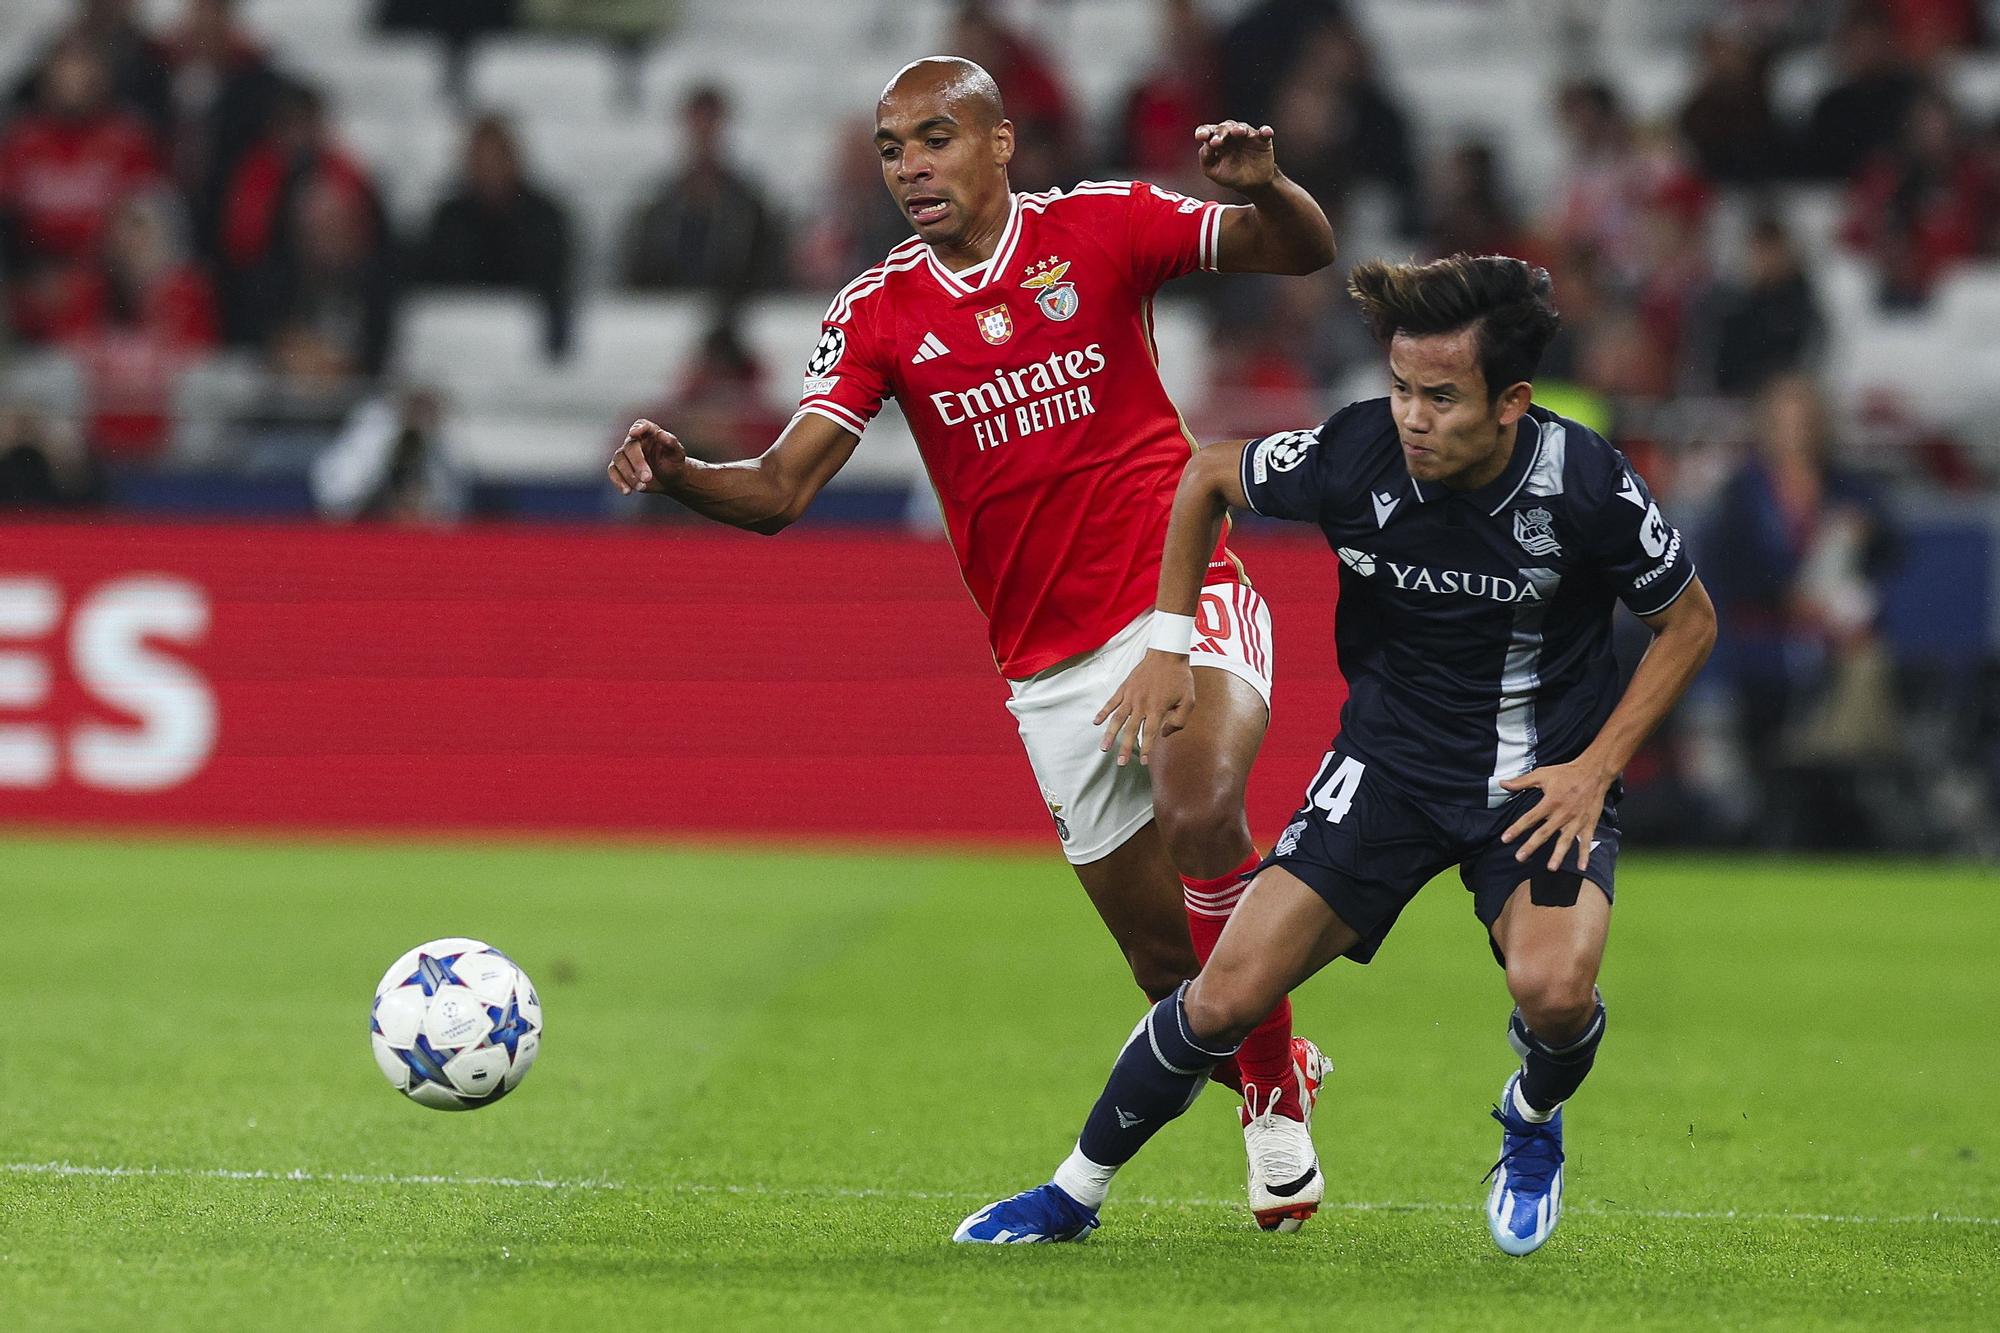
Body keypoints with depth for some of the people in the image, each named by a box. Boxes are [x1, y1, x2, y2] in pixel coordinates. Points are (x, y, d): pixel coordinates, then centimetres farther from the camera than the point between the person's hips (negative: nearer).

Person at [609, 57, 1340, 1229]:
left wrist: (1264, 185, -27)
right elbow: (782, 490, -4)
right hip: (1052, 667, 3)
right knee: (1166, 967, 3)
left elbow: (1304, 253, -4)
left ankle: (1276, 1091, -12)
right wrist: (679, 473, -25)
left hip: (1182, 594, -3)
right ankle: (1277, 1075, 35)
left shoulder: (1100, 228, -3)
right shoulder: (879, 313, 2)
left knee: (1201, 813, -32)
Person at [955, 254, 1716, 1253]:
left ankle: (1532, 1122, 8)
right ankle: (1075, 1192, 16)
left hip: (1542, 775, -2)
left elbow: (1689, 621, -4)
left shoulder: (1583, 485, -22)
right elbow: (1208, 476, 5)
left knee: (1553, 989, -29)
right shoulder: (1354, 456, -18)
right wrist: (1168, 647, 3)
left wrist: (1598, 766, -13)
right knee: (1228, 996, -7)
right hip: (1388, 761, 2)